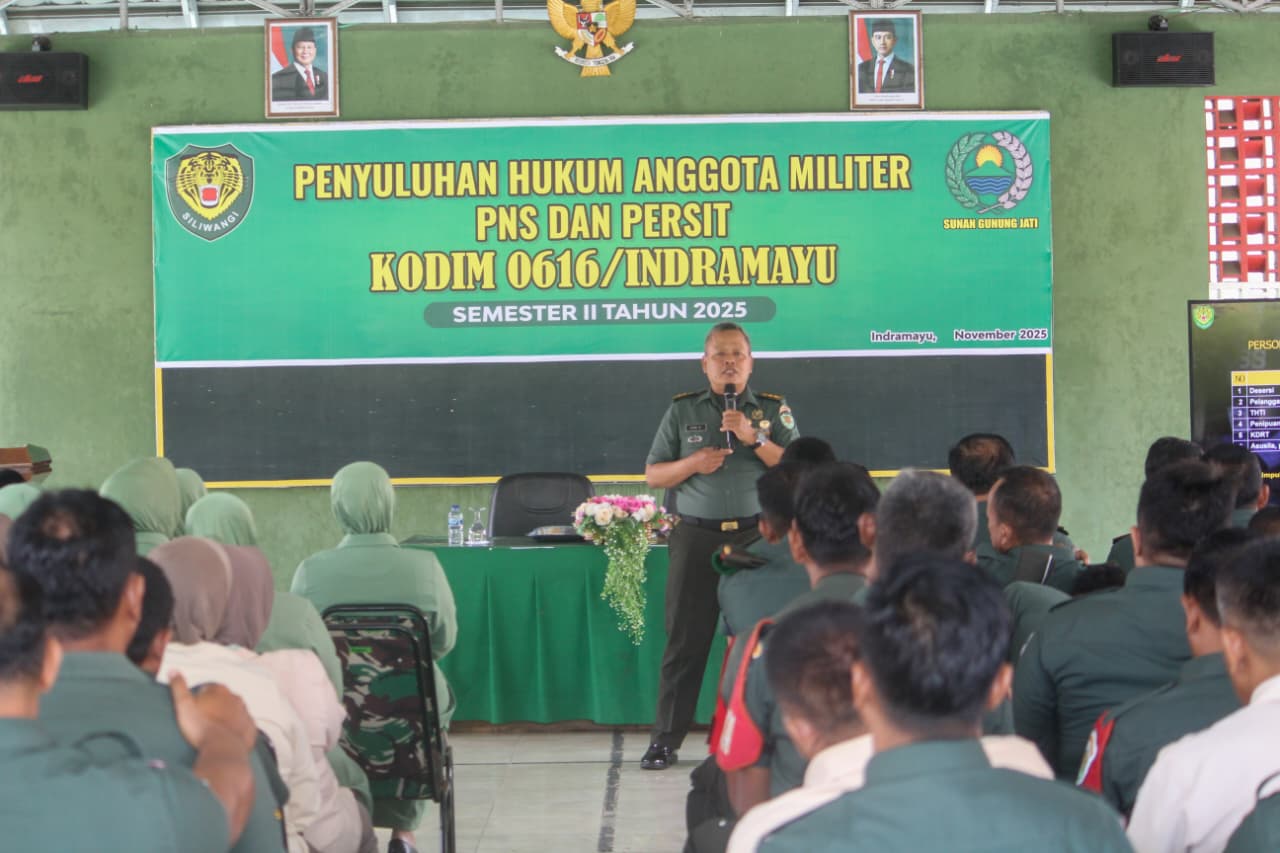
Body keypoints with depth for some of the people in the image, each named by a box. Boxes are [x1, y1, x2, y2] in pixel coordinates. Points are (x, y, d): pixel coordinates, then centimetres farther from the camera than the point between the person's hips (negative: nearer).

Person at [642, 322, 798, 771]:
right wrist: (692, 463, -8)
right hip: (696, 537, 0)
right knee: (685, 641, 1)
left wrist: (755, 438, -12)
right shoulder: (682, 410, 10)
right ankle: (664, 740, 8)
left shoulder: (774, 410, 9)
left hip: (756, 535, 0)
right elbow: (653, 475, 10)